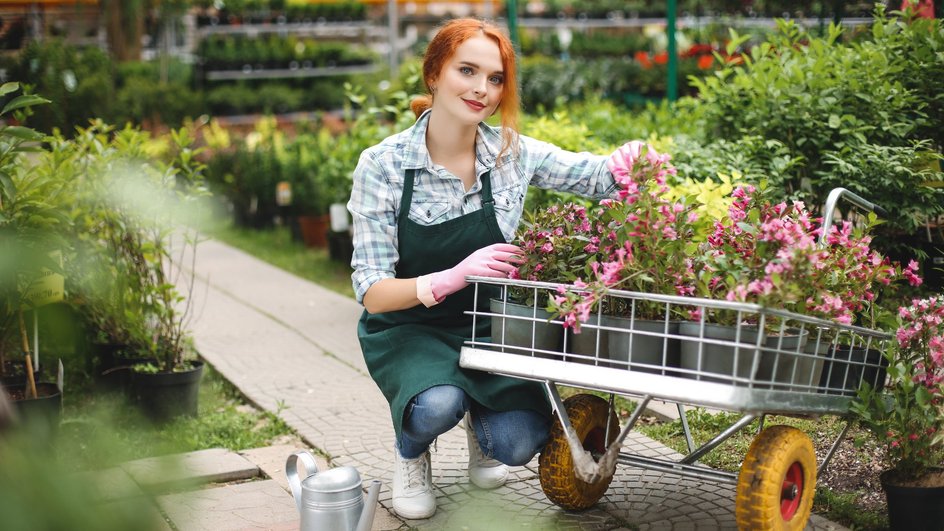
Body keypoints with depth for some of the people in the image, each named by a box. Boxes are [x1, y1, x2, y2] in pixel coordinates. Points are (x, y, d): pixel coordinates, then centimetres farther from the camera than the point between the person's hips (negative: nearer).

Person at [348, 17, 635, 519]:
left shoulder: (513, 153, -8)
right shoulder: (382, 166, -16)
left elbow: (601, 175, 1)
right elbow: (372, 291, -19)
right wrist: (451, 278, -38)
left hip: (488, 325, 3)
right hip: (408, 328, -2)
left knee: (521, 443, -21)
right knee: (437, 409, -34)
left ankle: (478, 420, 18)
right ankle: (410, 451, 5)